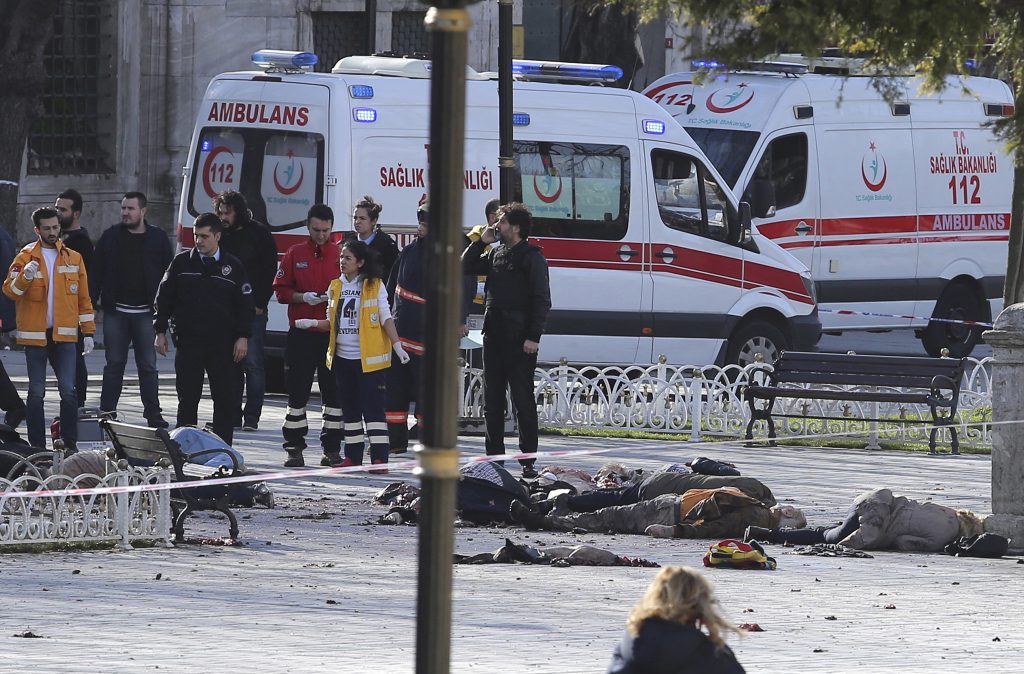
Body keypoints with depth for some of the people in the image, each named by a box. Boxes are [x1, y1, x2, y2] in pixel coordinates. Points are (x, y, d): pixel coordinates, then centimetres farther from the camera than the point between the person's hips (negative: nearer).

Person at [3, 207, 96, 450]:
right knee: (36, 393, 3)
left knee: (68, 391, -5)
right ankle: (37, 446, 7)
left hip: (64, 335, 1)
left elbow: (84, 299, 12)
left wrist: (88, 331, 7)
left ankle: (70, 444, 0)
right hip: (35, 335, -1)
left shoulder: (73, 258, 9)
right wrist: (25, 277, -27)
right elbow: (10, 291, -8)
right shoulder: (26, 257, 2)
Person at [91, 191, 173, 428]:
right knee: (114, 364, 6)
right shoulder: (111, 236, 7)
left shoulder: (157, 238, 4)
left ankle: (153, 413, 4)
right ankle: (107, 412, 10)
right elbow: (96, 272, 8)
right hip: (115, 312, 1)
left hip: (145, 313, -1)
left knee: (148, 365, 1)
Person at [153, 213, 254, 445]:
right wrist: (160, 332, 3)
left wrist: (242, 337, -2)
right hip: (188, 342, 0)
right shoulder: (181, 262, 5)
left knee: (226, 400, -2)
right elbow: (164, 297, 8)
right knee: (187, 400, 3)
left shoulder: (232, 266, 4)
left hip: (222, 344, 0)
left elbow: (244, 304, 7)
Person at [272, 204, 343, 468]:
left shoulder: (341, 255, 6)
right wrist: (303, 297, -12)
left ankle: (332, 448, 10)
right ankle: (294, 448, 7)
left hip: (332, 333, 0)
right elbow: (281, 290, 5)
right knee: (297, 392, 1)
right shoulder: (295, 254, 6)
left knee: (333, 391, 3)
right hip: (301, 334, 0)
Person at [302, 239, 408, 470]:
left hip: (368, 359, -5)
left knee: (372, 408, -8)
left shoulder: (375, 286, -3)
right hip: (343, 357, 5)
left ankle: (379, 458, -9)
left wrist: (397, 345, -13)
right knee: (350, 408, 10)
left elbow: (386, 318, -5)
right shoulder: (336, 287, 11)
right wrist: (313, 324, -1)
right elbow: (332, 322, 15)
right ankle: (353, 456, 16)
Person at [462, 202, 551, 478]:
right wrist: (481, 241, 9)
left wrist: (533, 337, -18)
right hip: (493, 336, 8)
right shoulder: (496, 254, 15)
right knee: (492, 401, 9)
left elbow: (542, 299, -11)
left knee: (523, 401, -5)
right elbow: (466, 267, 23)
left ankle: (528, 461, -2)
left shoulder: (531, 257, -7)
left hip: (519, 341, -8)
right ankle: (494, 456, 15)